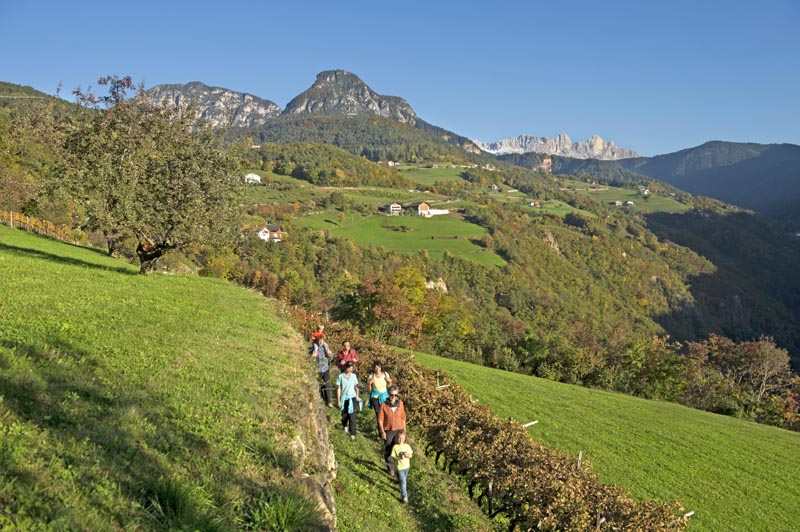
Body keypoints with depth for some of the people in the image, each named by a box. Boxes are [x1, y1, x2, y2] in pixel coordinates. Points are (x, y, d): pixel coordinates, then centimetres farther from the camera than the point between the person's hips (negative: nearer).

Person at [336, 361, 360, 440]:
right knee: (344, 415, 15)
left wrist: (357, 396, 7)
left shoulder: (354, 376, -2)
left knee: (352, 416, -5)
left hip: (352, 398, 0)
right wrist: (338, 400, -4)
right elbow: (338, 389, -4)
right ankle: (345, 426, 47)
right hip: (344, 398, 0)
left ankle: (352, 434, 0)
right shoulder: (340, 376, -8)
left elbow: (356, 387, 7)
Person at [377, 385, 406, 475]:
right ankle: (391, 468, 24)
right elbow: (380, 419, -7)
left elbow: (403, 418, 4)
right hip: (388, 431, -1)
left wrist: (404, 430, 7)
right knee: (388, 450, 8)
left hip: (399, 430, 1)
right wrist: (382, 432, -9)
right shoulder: (384, 405, -12)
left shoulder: (400, 404, -5)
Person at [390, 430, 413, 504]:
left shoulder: (407, 446, -4)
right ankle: (405, 497, -5)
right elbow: (393, 457, -10)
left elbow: (411, 455, 0)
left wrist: (407, 455, -22)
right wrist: (398, 457, -27)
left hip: (407, 466, 4)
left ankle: (402, 489, 46)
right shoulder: (395, 447, -12)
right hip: (400, 467, -4)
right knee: (403, 481, -9)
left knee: (404, 480, 22)